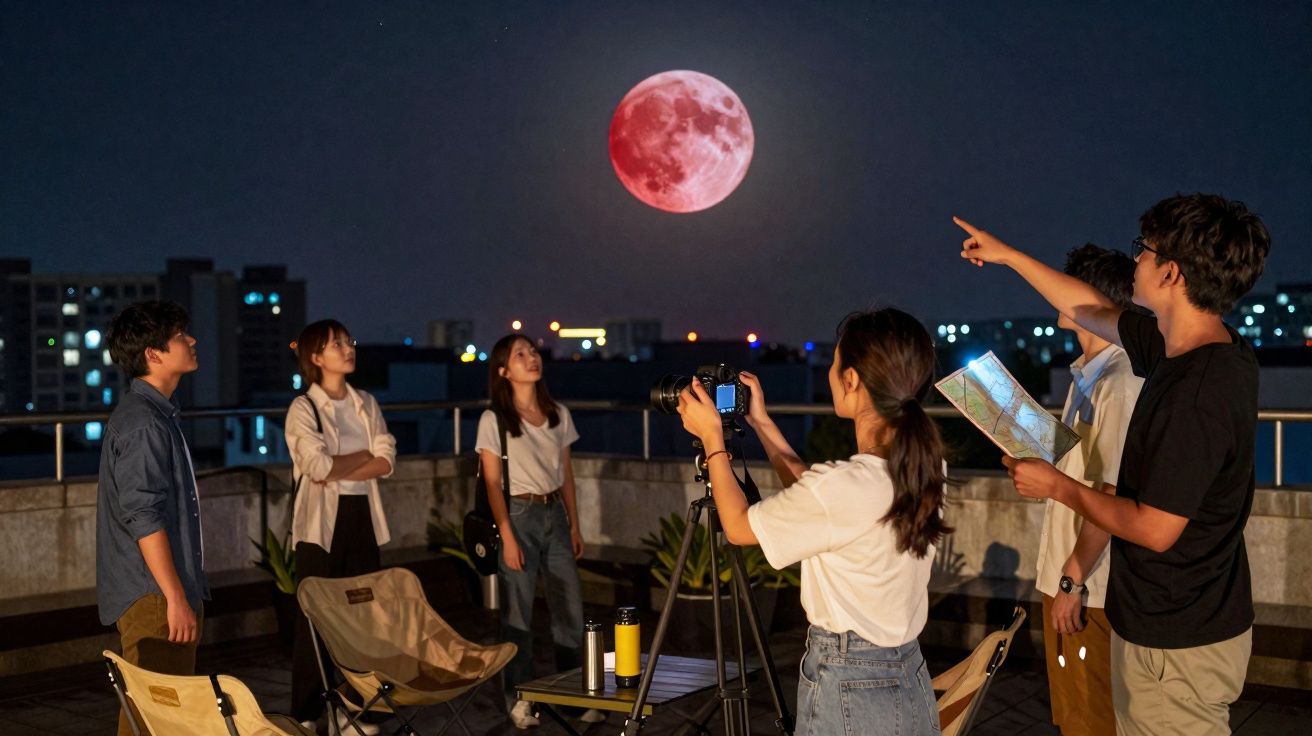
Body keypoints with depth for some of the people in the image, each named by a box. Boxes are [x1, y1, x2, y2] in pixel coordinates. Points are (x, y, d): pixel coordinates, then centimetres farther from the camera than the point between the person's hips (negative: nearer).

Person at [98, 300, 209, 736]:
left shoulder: (156, 413, 15)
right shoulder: (141, 422, -17)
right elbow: (143, 517, -22)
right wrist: (175, 598, -22)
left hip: (163, 594, 10)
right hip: (153, 599, -10)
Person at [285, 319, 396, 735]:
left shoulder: (366, 404, 12)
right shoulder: (303, 408, -4)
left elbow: (387, 462, 0)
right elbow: (318, 467, -17)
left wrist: (338, 470, -11)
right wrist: (362, 455, -4)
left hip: (362, 517, 5)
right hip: (322, 520, -5)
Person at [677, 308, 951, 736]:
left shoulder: (843, 485, -24)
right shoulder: (929, 471, -1)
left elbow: (739, 526, -7)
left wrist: (712, 438, 5)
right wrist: (762, 424, 17)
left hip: (847, 692, -7)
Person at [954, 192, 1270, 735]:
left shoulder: (1196, 394, -28)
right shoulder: (1192, 350, 1)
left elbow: (1155, 529, -24)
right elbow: (1097, 312, 18)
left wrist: (1058, 487, -11)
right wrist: (1008, 256, 25)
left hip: (1176, 645, -9)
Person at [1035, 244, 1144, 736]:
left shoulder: (1119, 384, -19)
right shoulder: (1085, 377, 11)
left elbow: (1111, 494, -22)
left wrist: (1073, 582, -21)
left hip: (1089, 590, -9)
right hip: (1063, 578, 9)